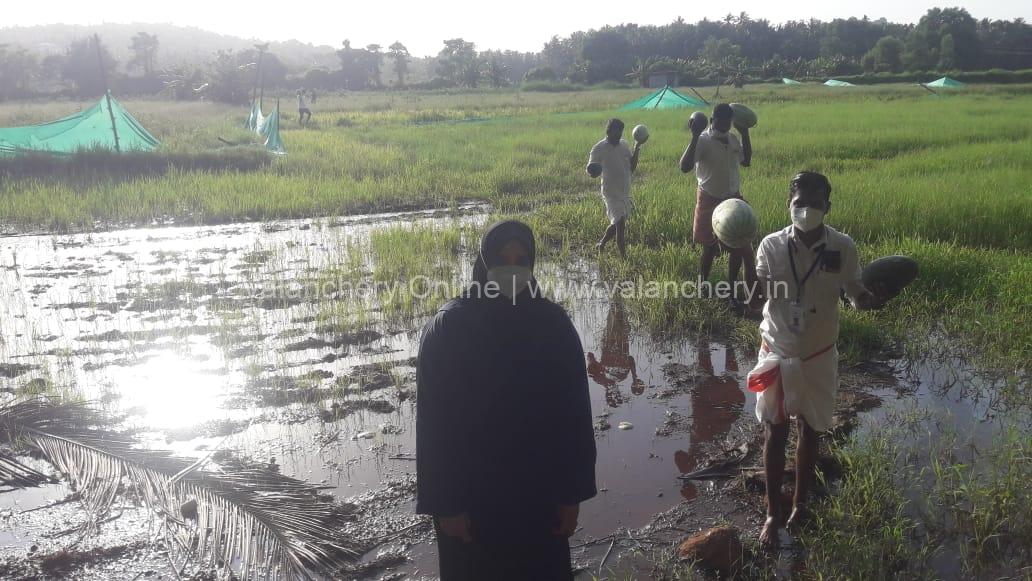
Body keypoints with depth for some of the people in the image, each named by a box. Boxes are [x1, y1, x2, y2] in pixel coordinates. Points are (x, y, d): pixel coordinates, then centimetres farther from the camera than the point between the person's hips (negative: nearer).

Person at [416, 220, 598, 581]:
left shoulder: (553, 325, -6)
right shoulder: (447, 328, -12)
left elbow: (574, 414, -2)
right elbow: (434, 423, -10)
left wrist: (572, 493, -2)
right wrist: (444, 503, -10)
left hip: (539, 493, 2)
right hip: (469, 495, -2)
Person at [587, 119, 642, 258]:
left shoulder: (624, 145, 6)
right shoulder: (599, 149, -12)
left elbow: (632, 168, 9)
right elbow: (591, 172, -13)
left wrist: (636, 151, -4)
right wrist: (593, 171, -37)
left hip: (625, 192, 7)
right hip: (611, 193, -7)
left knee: (616, 223, 17)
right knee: (620, 224, -14)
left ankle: (600, 245, 39)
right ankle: (624, 257, -8)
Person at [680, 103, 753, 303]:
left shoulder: (733, 139, 2)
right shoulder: (703, 140, -18)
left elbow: (746, 161, 19)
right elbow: (685, 167, -31)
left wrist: (745, 134, 9)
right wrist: (694, 138, -36)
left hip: (733, 198, 6)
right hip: (710, 200, -6)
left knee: (738, 246, 7)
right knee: (710, 248, 6)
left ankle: (731, 289, 21)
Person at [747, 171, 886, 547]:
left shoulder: (843, 247, -11)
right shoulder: (771, 246, -12)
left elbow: (856, 294, -2)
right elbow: (756, 301, -12)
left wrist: (872, 299, -25)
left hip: (818, 356, 1)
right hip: (777, 354, -1)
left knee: (809, 432, 16)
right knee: (775, 434, 8)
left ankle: (800, 504, 35)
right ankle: (773, 514, 23)